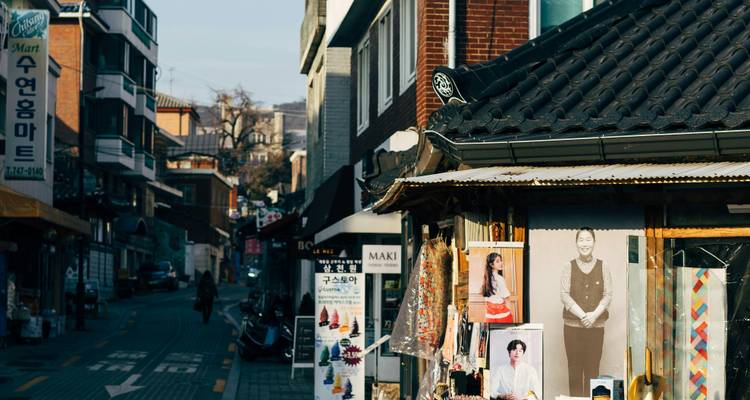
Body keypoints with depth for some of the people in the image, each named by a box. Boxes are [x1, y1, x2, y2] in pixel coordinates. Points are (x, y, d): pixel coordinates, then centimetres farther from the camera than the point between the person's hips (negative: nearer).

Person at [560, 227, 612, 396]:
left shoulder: (602, 267, 4)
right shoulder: (569, 267, 1)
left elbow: (608, 295, 1)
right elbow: (564, 295, -4)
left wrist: (594, 315, -14)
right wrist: (583, 315, -14)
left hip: (596, 325, 1)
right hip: (572, 325, 0)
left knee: (593, 368, 1)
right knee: (575, 368, 1)